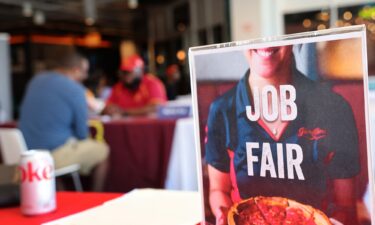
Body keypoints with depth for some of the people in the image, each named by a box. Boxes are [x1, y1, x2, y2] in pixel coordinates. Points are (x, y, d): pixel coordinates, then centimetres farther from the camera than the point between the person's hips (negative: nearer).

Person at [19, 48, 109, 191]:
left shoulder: (36, 81, 8)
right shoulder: (74, 88, -12)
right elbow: (82, 133, -6)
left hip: (27, 152, 7)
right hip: (55, 155, -7)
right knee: (102, 150, 16)